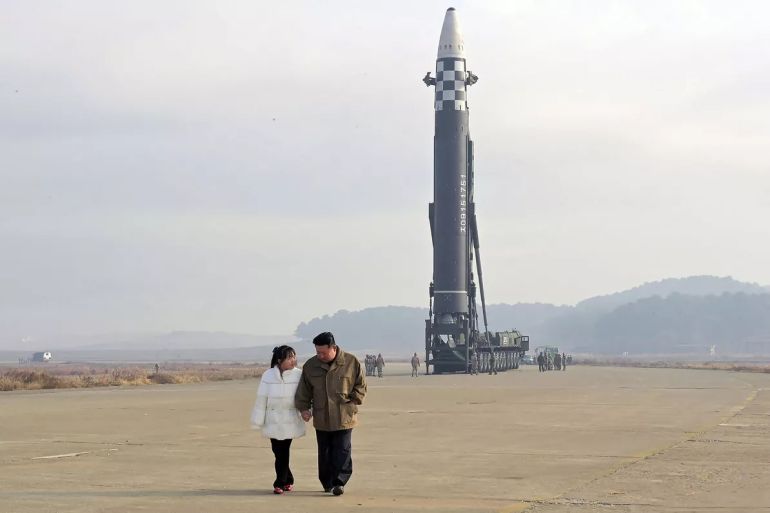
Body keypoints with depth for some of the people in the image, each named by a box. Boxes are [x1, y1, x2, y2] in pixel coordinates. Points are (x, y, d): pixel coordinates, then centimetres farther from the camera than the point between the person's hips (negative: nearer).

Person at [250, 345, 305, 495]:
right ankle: (288, 481, 21)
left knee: (283, 452, -2)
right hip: (273, 421, 1)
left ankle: (280, 483, 8)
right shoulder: (268, 376, -4)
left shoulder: (299, 375, -6)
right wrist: (258, 421, 2)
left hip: (290, 421, -1)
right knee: (278, 451, 6)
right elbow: (261, 399, 0)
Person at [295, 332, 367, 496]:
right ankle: (327, 483, 21)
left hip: (344, 418, -3)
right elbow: (304, 390, 11)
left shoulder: (351, 362, -5)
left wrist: (352, 403, -5)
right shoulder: (311, 366, 2)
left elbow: (361, 386, 4)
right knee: (324, 452, 9)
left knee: (342, 451, -7)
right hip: (321, 419, 3)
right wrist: (303, 408, 3)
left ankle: (339, 482, -4)